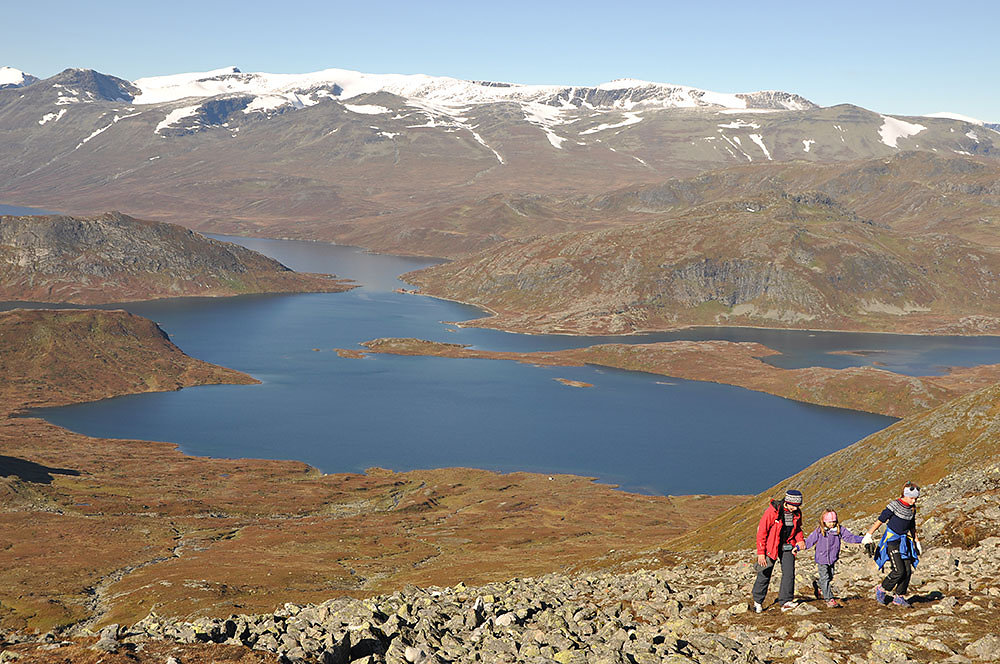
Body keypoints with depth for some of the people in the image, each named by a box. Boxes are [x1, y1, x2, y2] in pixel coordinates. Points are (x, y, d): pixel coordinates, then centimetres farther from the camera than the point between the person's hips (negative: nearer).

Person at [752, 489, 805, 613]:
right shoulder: (772, 511, -23)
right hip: (771, 546, -4)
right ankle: (758, 601, 21)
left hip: (787, 546, 4)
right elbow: (761, 531, -18)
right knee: (765, 574, 4)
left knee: (789, 573, -9)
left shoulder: (797, 512, -6)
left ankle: (786, 601, -7)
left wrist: (800, 540, -6)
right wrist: (761, 553, -18)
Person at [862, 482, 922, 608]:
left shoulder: (912, 508, 6)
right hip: (891, 539, -7)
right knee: (899, 570, -15)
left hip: (904, 540, 7)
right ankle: (881, 590, 6)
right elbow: (880, 520, -11)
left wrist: (916, 541, 24)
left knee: (908, 571, 0)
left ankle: (899, 597, 13)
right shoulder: (895, 505, -15)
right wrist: (869, 535, -12)